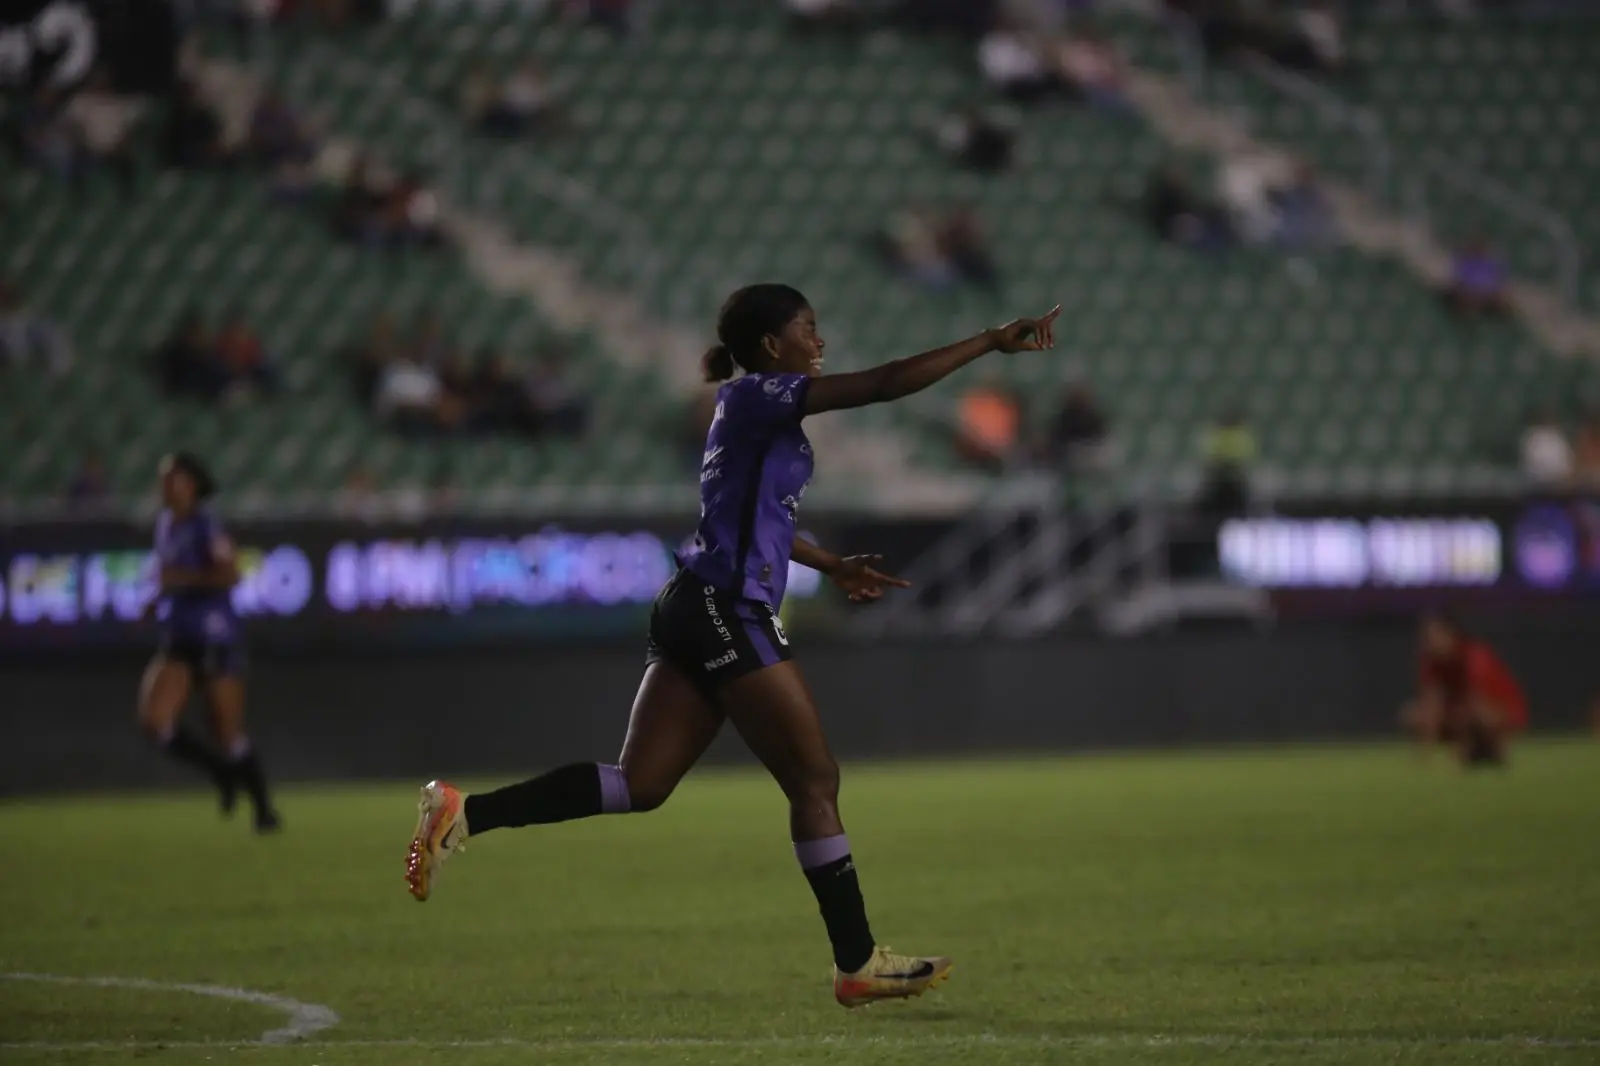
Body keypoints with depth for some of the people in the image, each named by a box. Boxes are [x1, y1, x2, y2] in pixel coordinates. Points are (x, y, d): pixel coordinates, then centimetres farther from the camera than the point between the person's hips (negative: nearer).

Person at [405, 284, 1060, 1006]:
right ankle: (858, 964, 4)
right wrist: (991, 343, -16)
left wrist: (831, 565, 35)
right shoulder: (757, 396, -10)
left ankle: (463, 812, -5)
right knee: (815, 781, -1)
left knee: (638, 785, 3)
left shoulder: (754, 409, 18)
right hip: (729, 614, -10)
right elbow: (881, 385, -19)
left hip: (696, 611, 10)